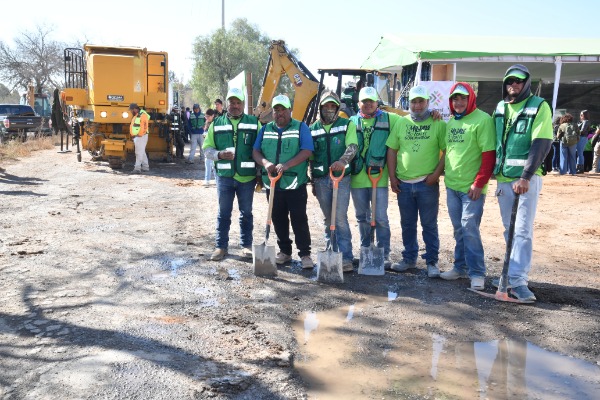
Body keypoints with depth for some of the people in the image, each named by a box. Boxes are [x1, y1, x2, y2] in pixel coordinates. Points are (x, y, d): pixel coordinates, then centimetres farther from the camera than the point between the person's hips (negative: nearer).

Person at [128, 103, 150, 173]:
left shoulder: (143, 115, -17)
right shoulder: (136, 116, 15)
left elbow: (144, 127, -23)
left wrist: (139, 135, -19)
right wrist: (133, 135, 14)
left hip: (141, 137, -10)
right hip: (136, 137, 10)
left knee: (139, 152, -9)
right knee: (142, 152, 14)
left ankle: (137, 168, -9)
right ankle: (145, 167, 21)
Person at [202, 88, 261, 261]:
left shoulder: (254, 123, 3)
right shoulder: (216, 124, 6)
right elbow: (207, 148, 5)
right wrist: (219, 154, -16)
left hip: (247, 177, 0)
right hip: (224, 176, 1)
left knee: (246, 213, 11)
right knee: (223, 213, 9)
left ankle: (246, 245, 23)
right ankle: (221, 246, 19)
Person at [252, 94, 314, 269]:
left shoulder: (301, 127, 0)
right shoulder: (265, 129, 12)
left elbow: (307, 151, -11)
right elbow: (256, 152, 7)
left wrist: (287, 165, -24)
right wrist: (265, 163, -15)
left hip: (295, 183, -4)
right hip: (272, 183, 4)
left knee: (299, 220, -3)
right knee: (279, 220, 12)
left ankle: (305, 254, 6)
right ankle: (284, 252, 25)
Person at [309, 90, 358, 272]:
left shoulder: (347, 125, 3)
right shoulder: (313, 129, 12)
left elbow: (352, 147, -12)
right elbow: (311, 157, 16)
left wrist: (342, 161, -32)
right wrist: (313, 182, 14)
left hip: (341, 177, -3)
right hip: (321, 179, 4)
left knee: (340, 218, -10)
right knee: (328, 219, 10)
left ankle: (346, 257, -6)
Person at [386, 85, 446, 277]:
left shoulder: (438, 124, -2)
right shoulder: (401, 122, 7)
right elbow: (392, 150, 8)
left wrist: (436, 173, -12)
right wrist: (392, 177, 2)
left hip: (427, 184, -3)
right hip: (403, 183, 4)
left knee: (429, 225, 5)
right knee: (407, 225, 14)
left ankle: (432, 262, 15)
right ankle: (409, 259, 27)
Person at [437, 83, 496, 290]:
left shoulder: (483, 120, -9)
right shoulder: (451, 122, 13)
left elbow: (489, 155, -14)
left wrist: (479, 183, -16)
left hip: (472, 187, -7)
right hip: (451, 186, 7)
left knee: (470, 229, -8)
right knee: (458, 229, 13)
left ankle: (476, 273, 3)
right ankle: (460, 266, 24)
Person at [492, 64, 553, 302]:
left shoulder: (539, 106, -5)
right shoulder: (500, 108, 11)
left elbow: (541, 145, -13)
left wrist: (525, 177, -21)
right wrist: (494, 172, 10)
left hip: (526, 178, -5)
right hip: (503, 177, 5)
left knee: (523, 230, -7)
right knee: (509, 229, 10)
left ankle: (518, 281, -6)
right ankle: (513, 273, 20)